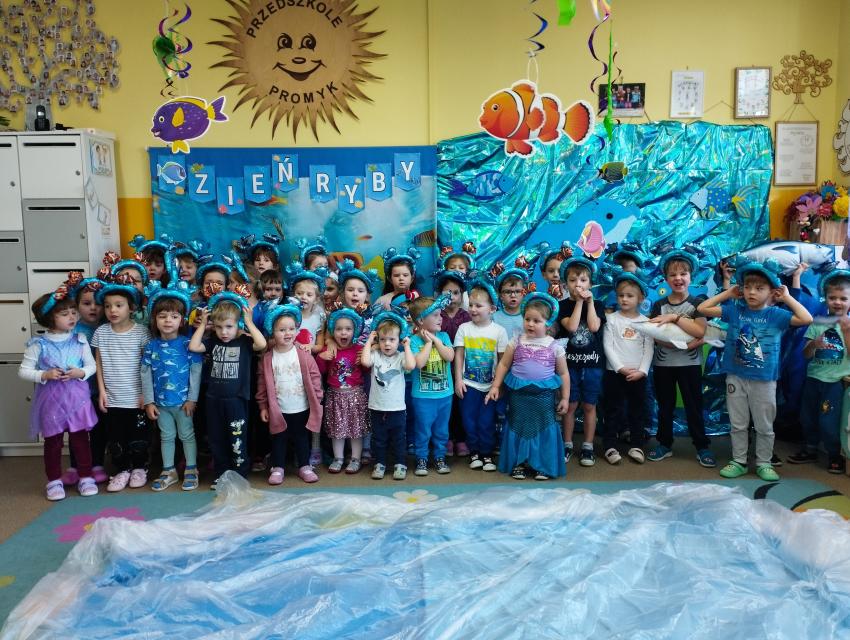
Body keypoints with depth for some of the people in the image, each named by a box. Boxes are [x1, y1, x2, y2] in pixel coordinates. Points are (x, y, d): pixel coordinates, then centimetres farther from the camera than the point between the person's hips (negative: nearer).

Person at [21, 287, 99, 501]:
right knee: (53, 441, 10)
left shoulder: (80, 340, -2)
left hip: (77, 397, 1)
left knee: (80, 439, 9)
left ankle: (85, 477, 21)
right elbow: (24, 370, -5)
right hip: (51, 399, -1)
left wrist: (80, 373, -16)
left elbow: (92, 365, 3)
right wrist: (45, 375, -19)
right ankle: (54, 481, 24)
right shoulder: (39, 344, -8)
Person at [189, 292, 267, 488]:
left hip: (236, 399, -4)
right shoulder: (213, 342, 5)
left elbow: (262, 344, -25)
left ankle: (240, 475, 16)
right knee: (216, 440, 14)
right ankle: (221, 475, 28)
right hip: (214, 399, 5)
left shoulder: (244, 342, -6)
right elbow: (193, 347, -7)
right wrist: (202, 324, -3)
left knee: (237, 440, 2)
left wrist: (249, 322, -18)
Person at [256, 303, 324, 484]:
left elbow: (314, 378, -5)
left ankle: (305, 466, 26)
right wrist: (263, 406, -1)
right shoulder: (267, 358, -6)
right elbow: (262, 383, -2)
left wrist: (317, 400, -6)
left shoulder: (304, 355, -8)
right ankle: (277, 468, 25)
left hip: (301, 409, 0)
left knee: (301, 438, 13)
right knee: (278, 440, 12)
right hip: (277, 410, 0)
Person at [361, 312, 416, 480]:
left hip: (397, 408, -1)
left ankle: (400, 464, 27)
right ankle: (379, 464, 30)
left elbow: (411, 365, -27)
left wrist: (407, 346, -17)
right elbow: (365, 361, -25)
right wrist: (369, 342, -14)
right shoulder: (375, 355, -4)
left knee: (399, 439, 13)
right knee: (378, 439, 15)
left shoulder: (401, 357, -7)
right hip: (377, 408, 1)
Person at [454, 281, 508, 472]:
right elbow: (459, 355, 1)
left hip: (490, 385, -1)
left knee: (486, 422, 3)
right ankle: (474, 452, 22)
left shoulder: (499, 331, -4)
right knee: (469, 420, 6)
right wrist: (458, 379, -3)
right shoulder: (464, 328, -1)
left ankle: (487, 454, 19)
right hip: (469, 384, 1)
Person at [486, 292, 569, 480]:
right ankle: (518, 463, 21)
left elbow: (563, 373, 4)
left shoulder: (554, 346, -3)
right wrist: (495, 386, 0)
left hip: (544, 396, -1)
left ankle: (542, 465, 19)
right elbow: (503, 365, 6)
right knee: (519, 427, 8)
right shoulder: (516, 343, -1)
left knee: (544, 428, 5)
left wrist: (565, 397, 3)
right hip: (519, 394, 1)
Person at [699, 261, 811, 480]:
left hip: (764, 380, -2)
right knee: (738, 424, 12)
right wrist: (727, 293, -1)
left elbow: (806, 319, -18)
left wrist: (787, 297, -10)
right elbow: (702, 309, -2)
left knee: (764, 426, 11)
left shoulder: (775, 315, -6)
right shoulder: (735, 310, -1)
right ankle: (738, 462, 24)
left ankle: (764, 464, 25)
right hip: (736, 377, 2)